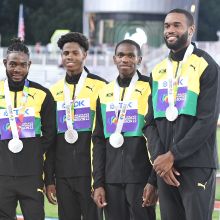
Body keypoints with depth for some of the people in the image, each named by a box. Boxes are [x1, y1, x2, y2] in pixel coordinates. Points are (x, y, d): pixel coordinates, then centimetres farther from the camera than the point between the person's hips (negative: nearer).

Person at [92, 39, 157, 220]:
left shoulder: (149, 89, -1)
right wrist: (98, 183, 8)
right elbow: (99, 141, 14)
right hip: (112, 180, 4)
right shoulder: (105, 93, 13)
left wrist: (153, 181, -10)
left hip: (140, 178, -4)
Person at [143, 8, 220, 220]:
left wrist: (172, 155, -13)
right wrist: (158, 158, -5)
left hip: (196, 165, -5)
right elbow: (150, 122, 11)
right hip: (165, 166, 5)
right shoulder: (158, 71, 15)